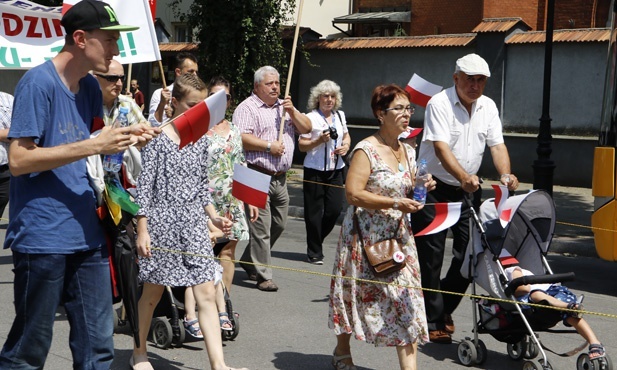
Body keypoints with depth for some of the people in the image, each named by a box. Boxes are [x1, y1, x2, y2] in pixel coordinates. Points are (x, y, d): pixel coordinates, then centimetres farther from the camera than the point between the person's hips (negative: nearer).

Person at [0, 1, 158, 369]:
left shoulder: (91, 87, 11)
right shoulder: (38, 82, -12)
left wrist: (125, 137, 1)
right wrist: (94, 145, -20)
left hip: (87, 235, 7)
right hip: (43, 238, -7)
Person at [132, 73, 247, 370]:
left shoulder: (200, 139, 8)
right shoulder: (158, 137, -7)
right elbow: (144, 186, -9)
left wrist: (214, 217, 4)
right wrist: (142, 230, -13)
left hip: (193, 223, 4)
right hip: (161, 221, -4)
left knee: (207, 294, -3)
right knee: (153, 292, 10)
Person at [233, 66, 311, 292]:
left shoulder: (284, 106, 18)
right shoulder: (247, 108, -4)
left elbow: (306, 128, 13)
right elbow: (241, 138, -17)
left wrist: (292, 112, -2)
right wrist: (269, 146, -15)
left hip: (280, 178, 8)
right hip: (257, 177, -8)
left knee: (279, 225, 14)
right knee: (261, 227, -7)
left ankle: (249, 262, 30)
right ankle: (262, 275, 0)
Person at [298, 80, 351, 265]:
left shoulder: (340, 115, 12)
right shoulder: (311, 118, -5)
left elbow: (346, 135, 27)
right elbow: (301, 145, -6)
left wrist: (346, 145, 6)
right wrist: (319, 141, -21)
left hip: (335, 170, 5)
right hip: (315, 171, -5)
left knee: (335, 208, -1)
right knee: (314, 212, -1)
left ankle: (316, 240, 24)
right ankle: (314, 252, 11)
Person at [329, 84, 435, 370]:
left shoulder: (407, 152, 9)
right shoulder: (366, 150, -13)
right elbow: (353, 194, -20)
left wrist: (422, 188, -1)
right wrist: (394, 203, -25)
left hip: (398, 236, 6)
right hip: (365, 236, -6)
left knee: (406, 298, -4)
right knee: (356, 296, 10)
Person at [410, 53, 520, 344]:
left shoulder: (488, 106, 7)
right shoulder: (439, 104, -13)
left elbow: (497, 144, 0)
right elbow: (441, 146, -24)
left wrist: (506, 175, -20)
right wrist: (463, 176, -40)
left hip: (469, 189, 6)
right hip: (434, 187, -5)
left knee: (470, 251, 4)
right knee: (431, 256, -4)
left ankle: (444, 307, 24)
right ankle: (433, 321, 5)